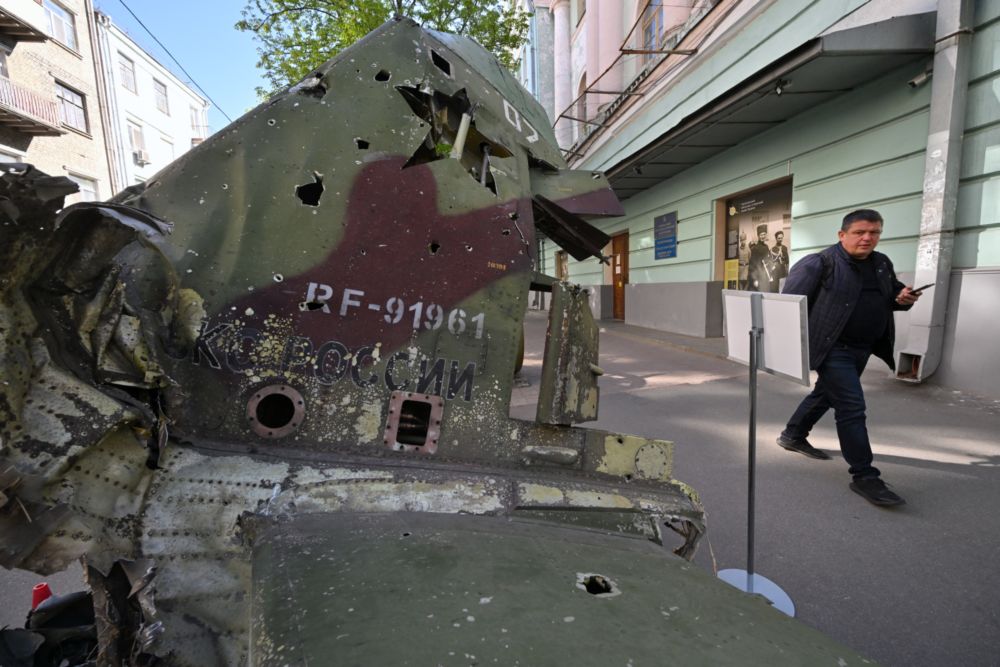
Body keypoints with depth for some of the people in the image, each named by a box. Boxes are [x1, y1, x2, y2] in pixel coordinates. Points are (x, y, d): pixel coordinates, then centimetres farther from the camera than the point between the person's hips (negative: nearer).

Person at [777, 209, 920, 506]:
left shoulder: (882, 264, 10)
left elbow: (890, 296, 24)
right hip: (833, 349, -8)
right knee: (851, 407, -9)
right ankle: (864, 476, 0)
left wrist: (903, 298, 0)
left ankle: (792, 435, 42)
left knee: (826, 394, 21)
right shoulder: (819, 263, -13)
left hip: (861, 349, 8)